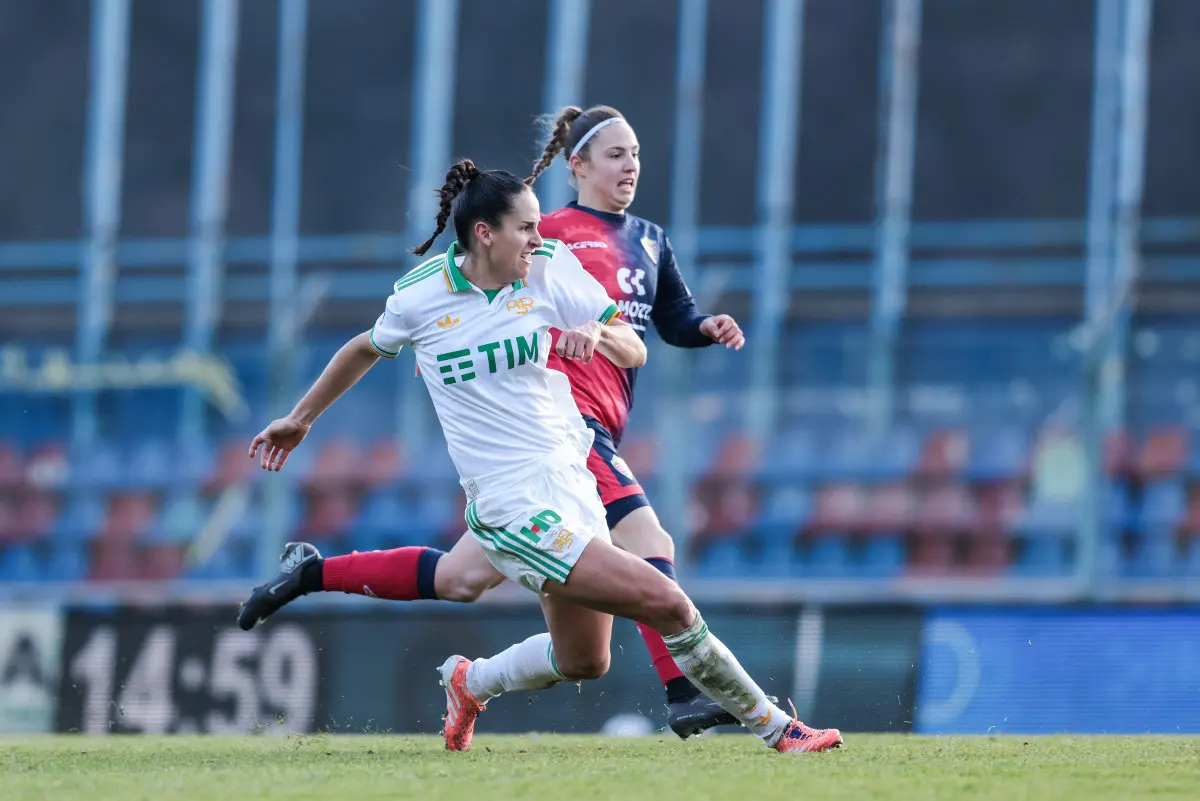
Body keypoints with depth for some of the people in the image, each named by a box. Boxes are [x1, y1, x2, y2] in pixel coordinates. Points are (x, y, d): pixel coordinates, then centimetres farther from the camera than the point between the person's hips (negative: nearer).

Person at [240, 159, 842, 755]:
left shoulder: (554, 270, 2)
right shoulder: (419, 300, -4)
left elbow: (634, 352, 4)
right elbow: (367, 349, 17)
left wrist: (597, 333, -19)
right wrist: (300, 418, 27)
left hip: (571, 481, 5)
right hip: (517, 507, -5)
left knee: (582, 662, 12)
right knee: (666, 604, -17)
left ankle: (471, 683, 40)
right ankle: (772, 725, -5)